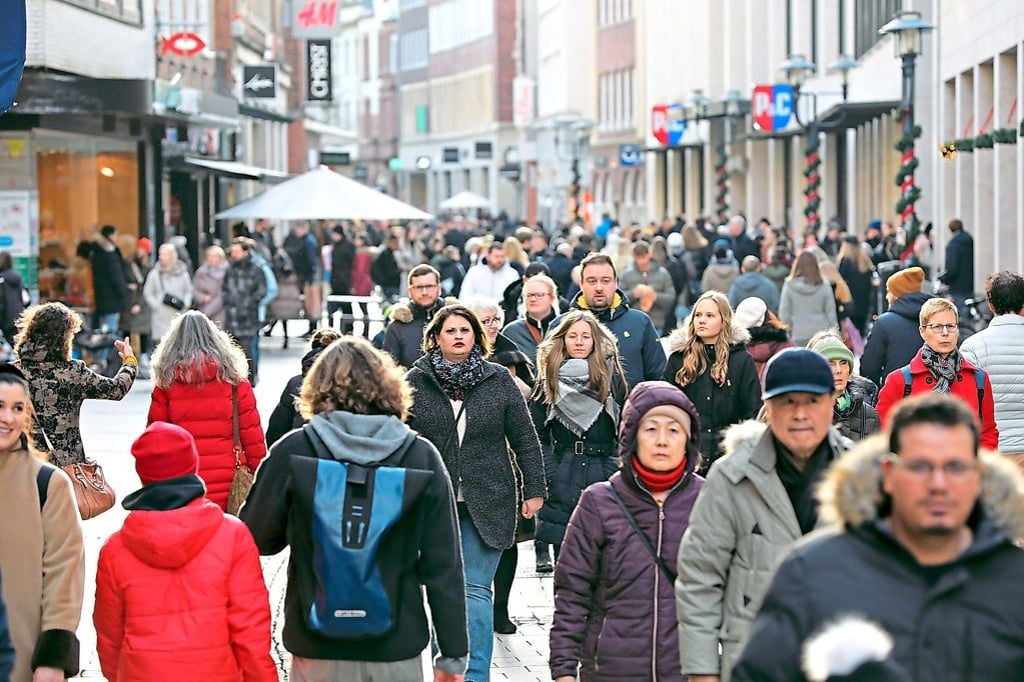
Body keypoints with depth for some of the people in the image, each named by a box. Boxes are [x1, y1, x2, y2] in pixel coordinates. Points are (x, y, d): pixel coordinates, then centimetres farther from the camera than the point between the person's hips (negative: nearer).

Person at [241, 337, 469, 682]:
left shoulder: (293, 452, -7)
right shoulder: (421, 456, -4)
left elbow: (256, 536, 2)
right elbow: (444, 564, -3)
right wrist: (453, 654, 3)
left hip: (317, 649, 0)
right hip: (398, 650, 1)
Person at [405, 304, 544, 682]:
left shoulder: (499, 380, 2)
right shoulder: (415, 382, 2)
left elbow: (525, 439, 6)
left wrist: (534, 490, 3)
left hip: (487, 504, -1)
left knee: (475, 590, -6)